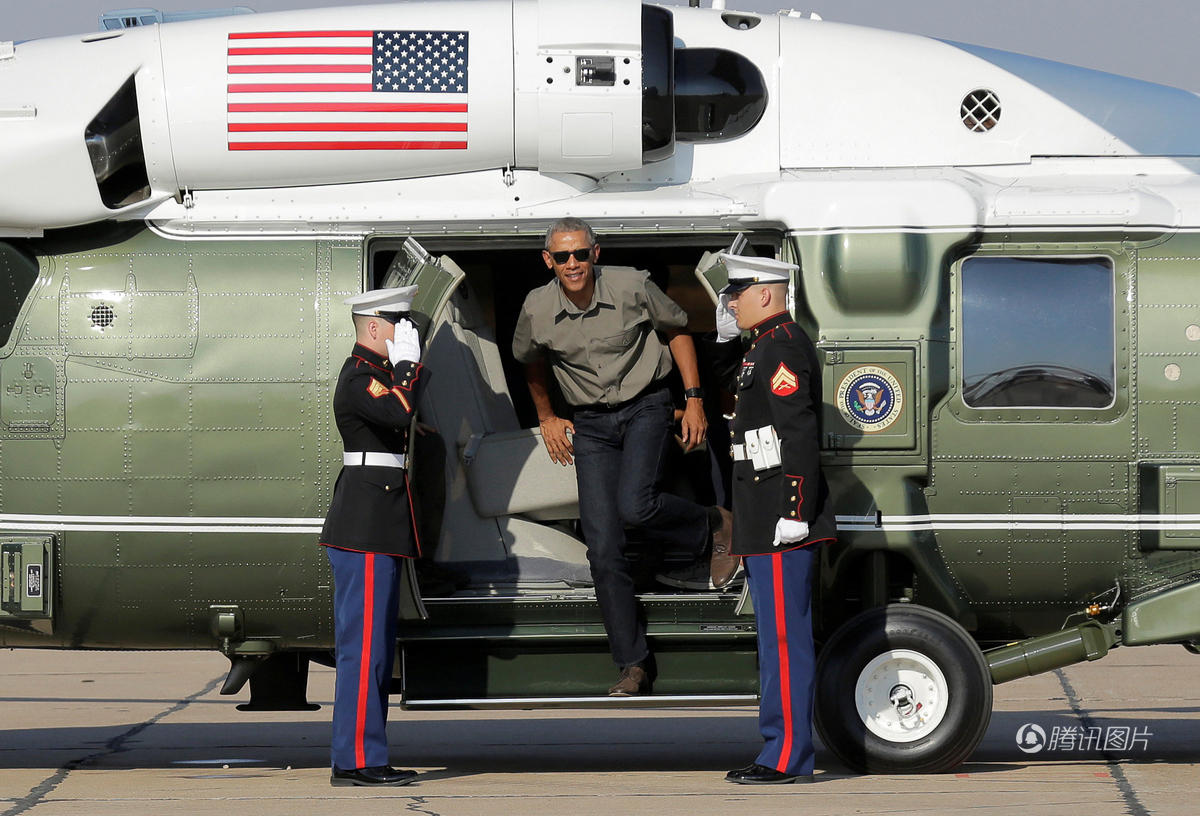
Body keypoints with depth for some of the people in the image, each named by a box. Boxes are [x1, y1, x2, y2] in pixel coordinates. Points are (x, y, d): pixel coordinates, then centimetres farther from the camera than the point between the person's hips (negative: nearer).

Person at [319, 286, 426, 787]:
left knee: (374, 645, 12)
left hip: (379, 529, 11)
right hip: (366, 525, -11)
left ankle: (362, 757, 16)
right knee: (365, 644, -11)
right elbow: (398, 412, -28)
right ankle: (357, 760, -11)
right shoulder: (359, 377, -13)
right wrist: (407, 362, -15)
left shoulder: (379, 373, 19)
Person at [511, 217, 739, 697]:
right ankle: (633, 666, 3)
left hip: (645, 408, -3)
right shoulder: (538, 310, -7)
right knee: (603, 549, -5)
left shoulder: (631, 287, -14)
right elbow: (530, 361, 16)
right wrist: (546, 418, 22)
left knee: (635, 505, -28)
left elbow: (677, 329, 3)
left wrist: (694, 400, 0)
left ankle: (712, 528, 5)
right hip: (590, 426, 3)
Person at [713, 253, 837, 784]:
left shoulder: (782, 347, -14)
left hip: (780, 520, -11)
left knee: (784, 637, -9)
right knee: (778, 636, 12)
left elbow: (799, 433, -22)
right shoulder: (763, 347, 19)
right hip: (764, 521, 11)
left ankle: (788, 758, -9)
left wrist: (794, 513, -25)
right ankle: (782, 751, 16)